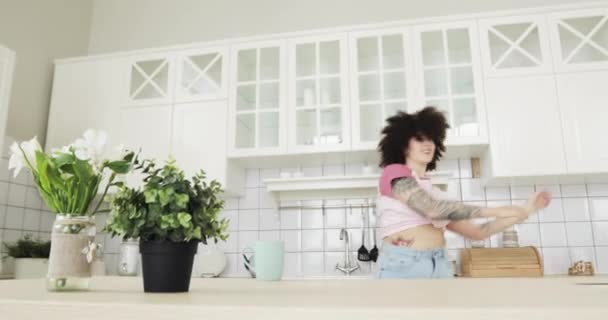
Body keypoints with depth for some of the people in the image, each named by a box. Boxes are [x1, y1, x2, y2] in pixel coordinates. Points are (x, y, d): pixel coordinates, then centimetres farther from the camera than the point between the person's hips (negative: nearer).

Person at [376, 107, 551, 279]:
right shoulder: (394, 172, 0)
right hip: (403, 266, -6)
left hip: (440, 268, 7)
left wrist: (524, 210, 17)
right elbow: (432, 209, -17)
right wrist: (495, 211, -11)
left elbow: (477, 231, 20)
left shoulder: (434, 193, 19)